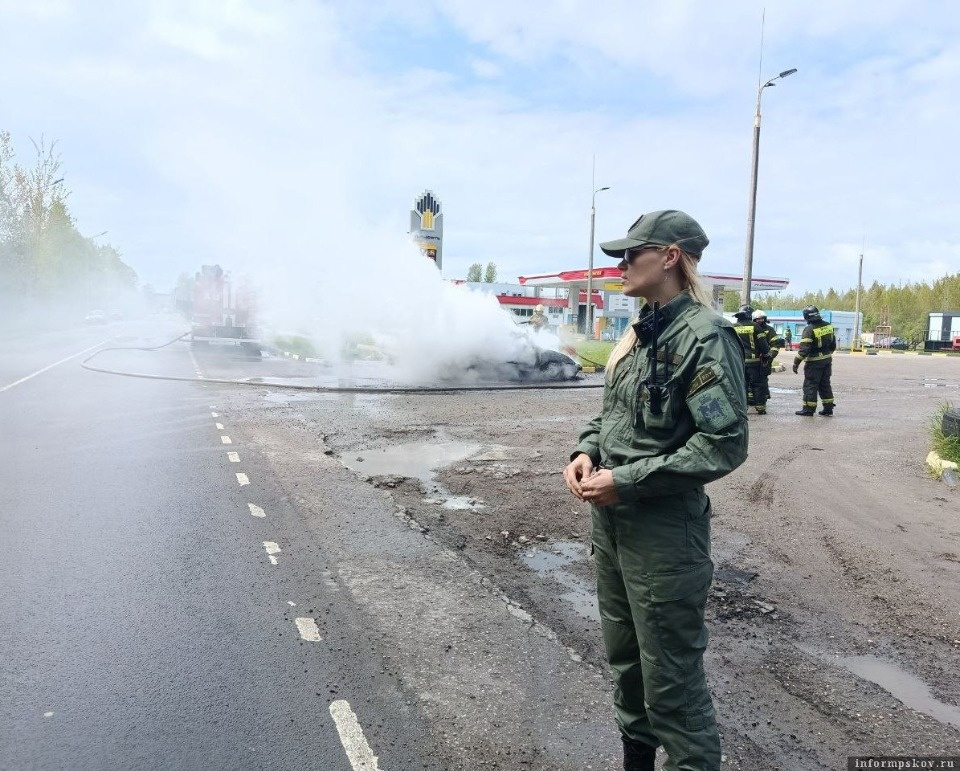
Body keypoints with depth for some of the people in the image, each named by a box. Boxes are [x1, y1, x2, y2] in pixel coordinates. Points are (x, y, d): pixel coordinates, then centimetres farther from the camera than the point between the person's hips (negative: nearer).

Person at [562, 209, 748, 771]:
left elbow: (725, 445, -21)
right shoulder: (641, 331, 8)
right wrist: (587, 451, -1)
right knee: (624, 656, 23)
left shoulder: (706, 335, -16)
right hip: (610, 519, 9)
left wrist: (627, 481, -21)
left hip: (664, 529, -9)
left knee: (670, 680, 4)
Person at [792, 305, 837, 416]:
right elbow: (833, 345, 14)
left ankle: (808, 409, 3)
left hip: (814, 362, -7)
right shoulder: (829, 326, 3)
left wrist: (796, 363, -17)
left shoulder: (809, 329, -19)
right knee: (825, 384, 15)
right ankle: (828, 409, 18)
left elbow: (804, 349, -23)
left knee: (810, 385, 1)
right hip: (827, 360, 7)